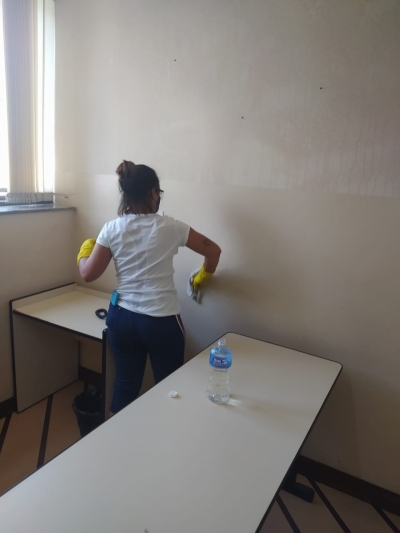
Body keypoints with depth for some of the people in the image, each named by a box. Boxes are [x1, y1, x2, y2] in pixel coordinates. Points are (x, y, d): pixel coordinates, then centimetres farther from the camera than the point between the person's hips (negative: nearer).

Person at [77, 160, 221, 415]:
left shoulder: (111, 229, -4)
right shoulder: (170, 227, -10)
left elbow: (88, 274, 0)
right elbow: (213, 251, 0)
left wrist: (85, 249, 20)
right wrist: (202, 277, 18)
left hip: (123, 318, 4)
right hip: (162, 322, -3)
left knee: (125, 384, 20)